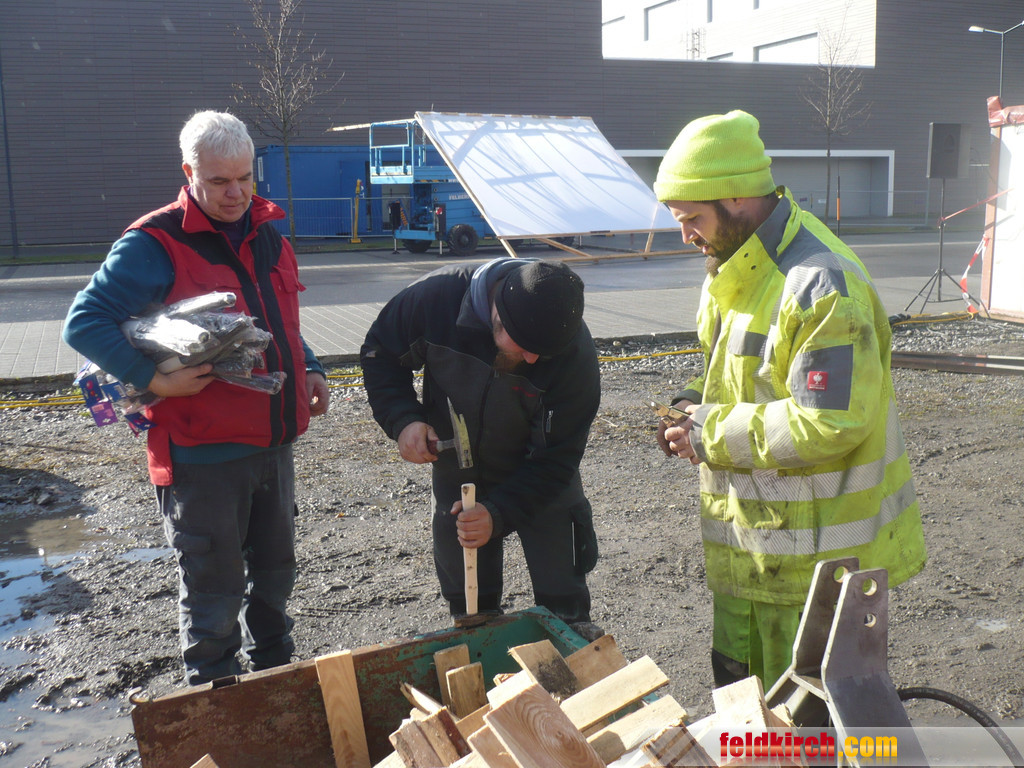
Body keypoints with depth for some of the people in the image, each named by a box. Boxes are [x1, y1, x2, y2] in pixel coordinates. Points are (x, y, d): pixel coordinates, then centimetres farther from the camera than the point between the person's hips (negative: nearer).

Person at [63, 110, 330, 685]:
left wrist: (309, 370, 7)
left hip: (273, 441, 7)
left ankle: (275, 676, 43)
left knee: (274, 571, 22)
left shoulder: (267, 233, 9)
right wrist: (152, 378, -25)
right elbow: (85, 322, -16)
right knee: (214, 592, 6)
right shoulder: (156, 244, -13)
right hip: (204, 451, -7)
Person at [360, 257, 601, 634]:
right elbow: (379, 353, -8)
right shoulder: (437, 296, -27)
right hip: (455, 473, 2)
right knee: (467, 607, 15)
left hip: (543, 482, -1)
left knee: (563, 607, 5)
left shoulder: (575, 352, -29)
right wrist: (402, 419, -23)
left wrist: (500, 513, -33)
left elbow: (556, 458, -22)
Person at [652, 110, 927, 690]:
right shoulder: (736, 267, 8)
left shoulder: (821, 284, -24)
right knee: (739, 690, 22)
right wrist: (699, 406, 1)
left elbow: (831, 424, -29)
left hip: (818, 551, -9)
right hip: (750, 535, 9)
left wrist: (714, 433, -20)